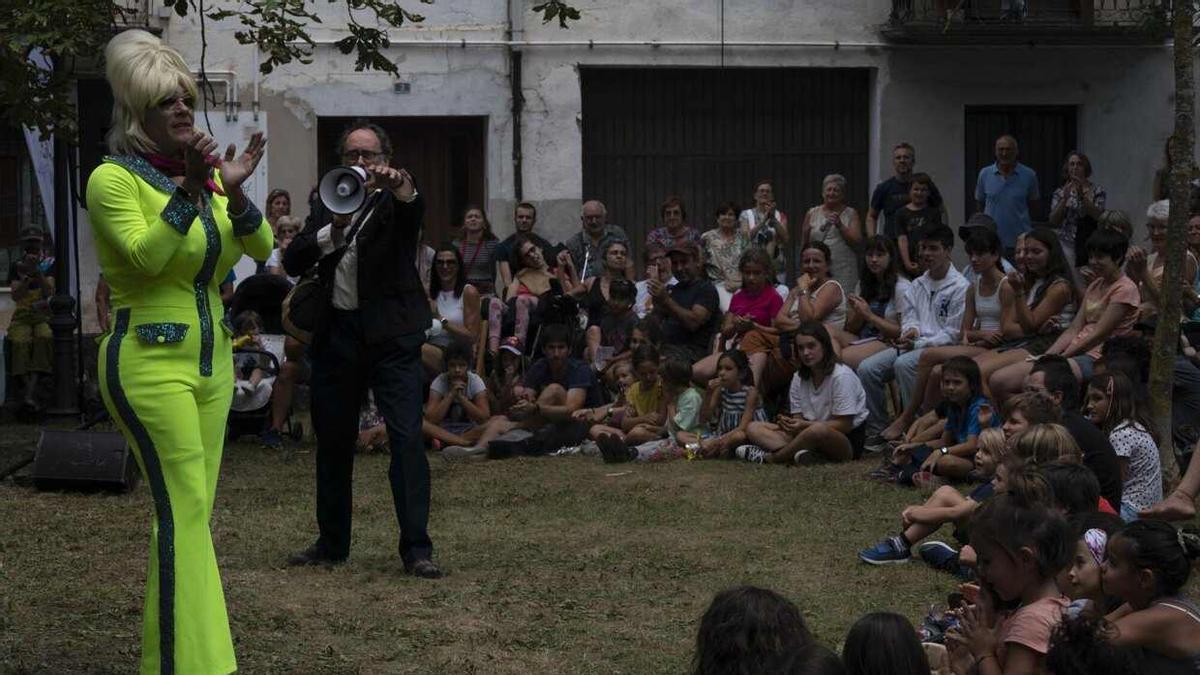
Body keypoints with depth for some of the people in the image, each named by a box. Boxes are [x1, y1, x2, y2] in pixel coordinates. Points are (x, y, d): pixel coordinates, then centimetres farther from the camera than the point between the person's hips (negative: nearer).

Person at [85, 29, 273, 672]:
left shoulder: (204, 171, 10)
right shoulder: (113, 178, -8)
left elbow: (260, 248, 2)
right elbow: (146, 256, -22)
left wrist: (232, 191, -14)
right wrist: (190, 191, -29)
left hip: (210, 357, 7)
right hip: (150, 360, -7)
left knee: (190, 513, 6)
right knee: (184, 509, -14)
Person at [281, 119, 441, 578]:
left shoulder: (394, 202, 2)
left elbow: (415, 213, -23)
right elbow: (292, 262, 0)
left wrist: (402, 188, -46)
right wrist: (333, 231, -16)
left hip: (391, 333, -4)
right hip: (336, 332, 4)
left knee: (407, 437, -13)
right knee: (332, 441, 12)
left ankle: (416, 548, -14)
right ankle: (332, 543, 24)